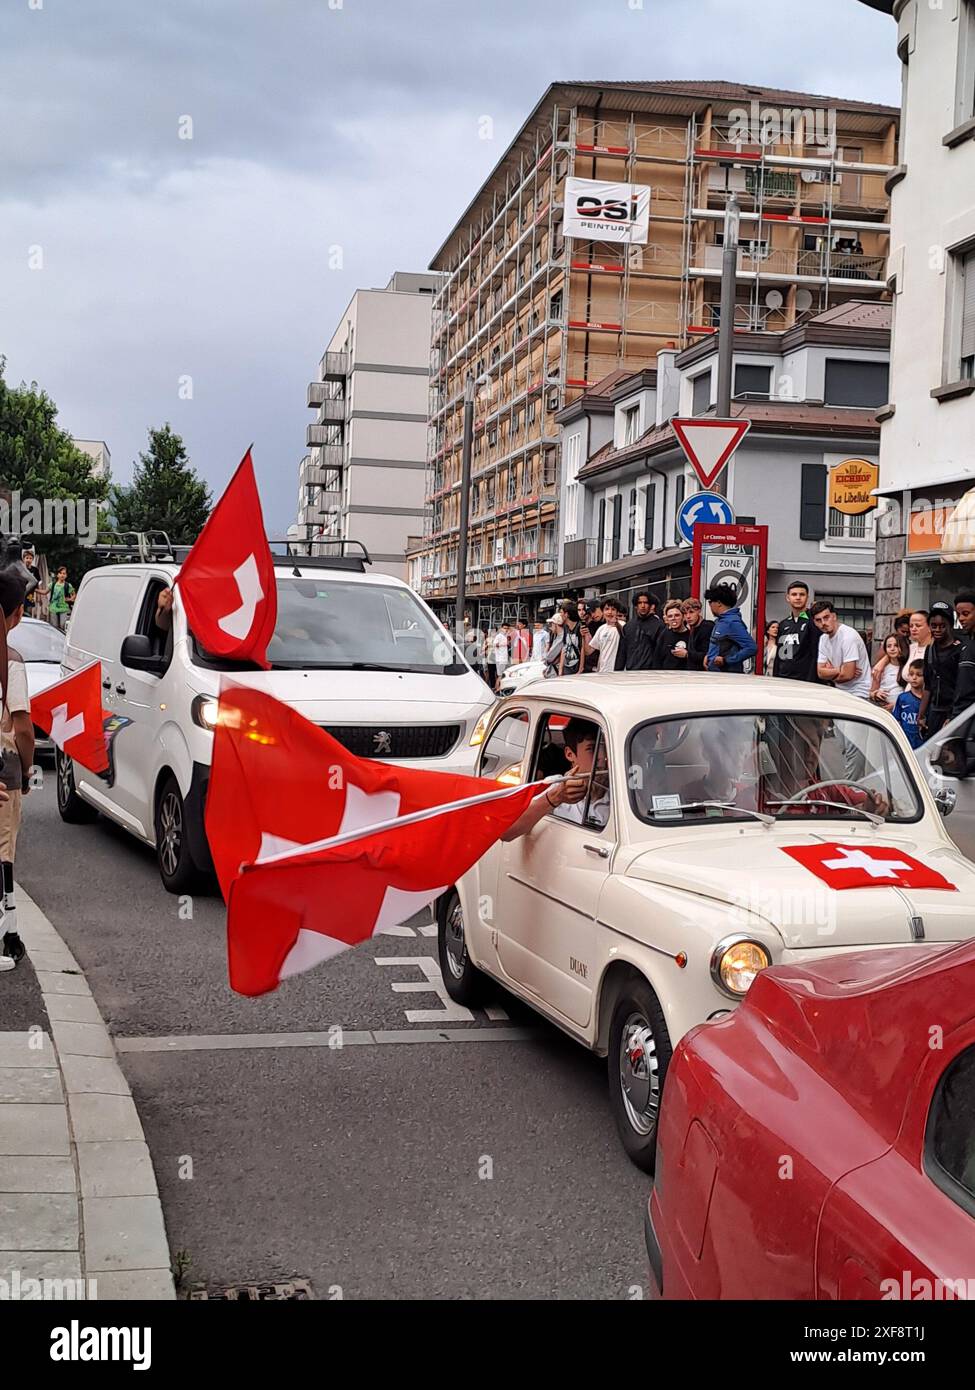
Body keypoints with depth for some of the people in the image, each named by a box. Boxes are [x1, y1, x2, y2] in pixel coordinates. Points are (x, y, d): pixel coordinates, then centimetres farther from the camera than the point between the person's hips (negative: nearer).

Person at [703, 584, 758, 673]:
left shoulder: (733, 622, -15)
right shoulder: (719, 621, 12)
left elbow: (752, 648, -23)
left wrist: (726, 660, -20)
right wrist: (708, 655, 9)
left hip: (729, 674, -9)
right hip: (714, 673, 9)